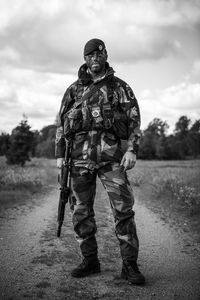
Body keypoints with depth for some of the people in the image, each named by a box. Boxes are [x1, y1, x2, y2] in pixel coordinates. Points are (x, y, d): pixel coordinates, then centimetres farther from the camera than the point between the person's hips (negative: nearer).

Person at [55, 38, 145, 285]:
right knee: (82, 212, 5)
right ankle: (89, 261, 18)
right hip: (80, 155, 3)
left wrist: (132, 149, -9)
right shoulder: (74, 90, 15)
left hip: (110, 154, -2)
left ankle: (130, 265, 0)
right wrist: (59, 154, 8)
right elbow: (61, 123, 16)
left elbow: (134, 119, 4)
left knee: (123, 208, -8)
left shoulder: (120, 87, 10)